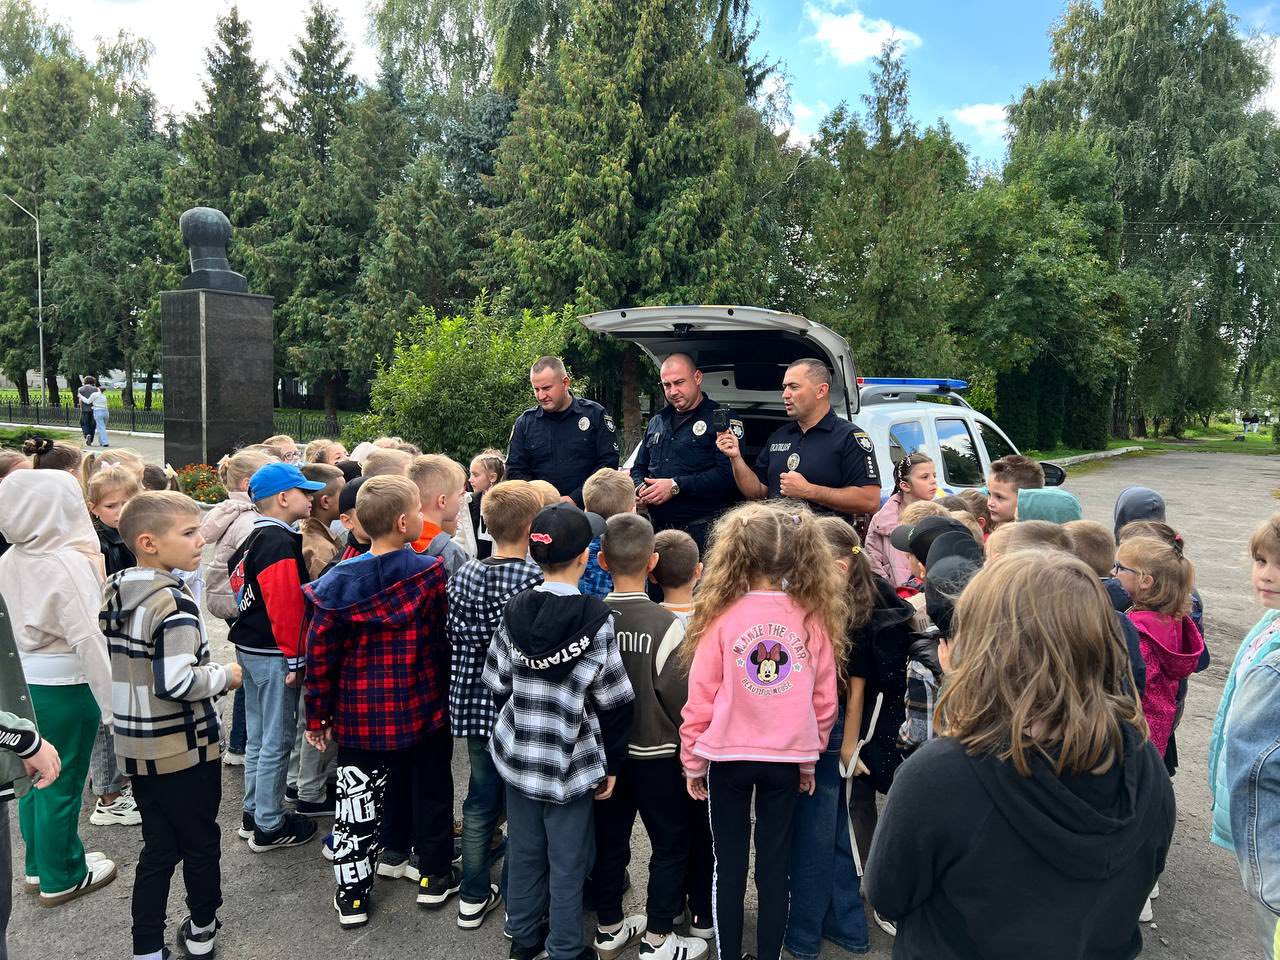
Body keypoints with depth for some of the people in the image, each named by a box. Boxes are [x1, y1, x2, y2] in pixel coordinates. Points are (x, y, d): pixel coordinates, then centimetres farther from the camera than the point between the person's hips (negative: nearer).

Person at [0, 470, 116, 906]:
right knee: (62, 784, 6)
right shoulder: (69, 563, -20)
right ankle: (61, 878, 21)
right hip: (65, 686, -7)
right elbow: (89, 639, -21)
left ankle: (40, 864, 36)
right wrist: (113, 702, -16)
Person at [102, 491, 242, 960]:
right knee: (201, 842, 14)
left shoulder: (114, 590, 2)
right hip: (185, 749, -7)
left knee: (158, 849, 17)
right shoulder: (174, 602, -24)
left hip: (137, 747, 7)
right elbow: (177, 683, -29)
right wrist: (225, 675, -15)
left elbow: (126, 664, 13)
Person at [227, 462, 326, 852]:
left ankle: (254, 814, 31)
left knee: (259, 735, 19)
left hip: (252, 647, 10)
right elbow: (285, 606, -24)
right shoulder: (278, 543, -19)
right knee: (277, 739, 0)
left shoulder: (255, 539, 12)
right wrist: (295, 658, -19)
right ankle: (269, 827, 11)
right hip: (274, 653, -10)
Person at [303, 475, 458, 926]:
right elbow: (450, 642, -8)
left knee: (357, 802, 14)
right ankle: (434, 877, 33)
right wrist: (449, 692, 9)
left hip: (360, 716, 1)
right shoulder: (433, 574, -15)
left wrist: (318, 715, 4)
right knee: (431, 792, 18)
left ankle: (352, 896, 24)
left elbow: (320, 654, -6)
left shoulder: (339, 581, -10)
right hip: (424, 711, -1)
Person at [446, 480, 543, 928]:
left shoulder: (464, 575, -5)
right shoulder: (540, 581, -19)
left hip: (478, 706, 5)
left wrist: (462, 697, 12)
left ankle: (473, 898, 32)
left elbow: (456, 644, 0)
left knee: (480, 802, 18)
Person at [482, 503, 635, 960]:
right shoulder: (595, 617, -18)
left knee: (523, 850, 20)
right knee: (567, 862, 11)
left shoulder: (515, 609, -6)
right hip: (571, 760, -4)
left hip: (518, 752, 5)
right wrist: (612, 763, -1)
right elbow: (613, 699, -13)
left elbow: (497, 683, 2)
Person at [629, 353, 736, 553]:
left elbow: (728, 473, -16)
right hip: (658, 528, 6)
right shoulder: (656, 423, 20)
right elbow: (639, 468, 27)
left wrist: (676, 486, -17)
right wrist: (640, 489, 3)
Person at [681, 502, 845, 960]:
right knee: (775, 863, 16)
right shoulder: (815, 617, -8)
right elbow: (824, 701, -1)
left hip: (729, 756, -2)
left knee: (730, 863, 14)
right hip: (788, 759, 2)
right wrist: (809, 758, 13)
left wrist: (693, 763, 2)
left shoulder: (723, 615, -15)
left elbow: (701, 698, -11)